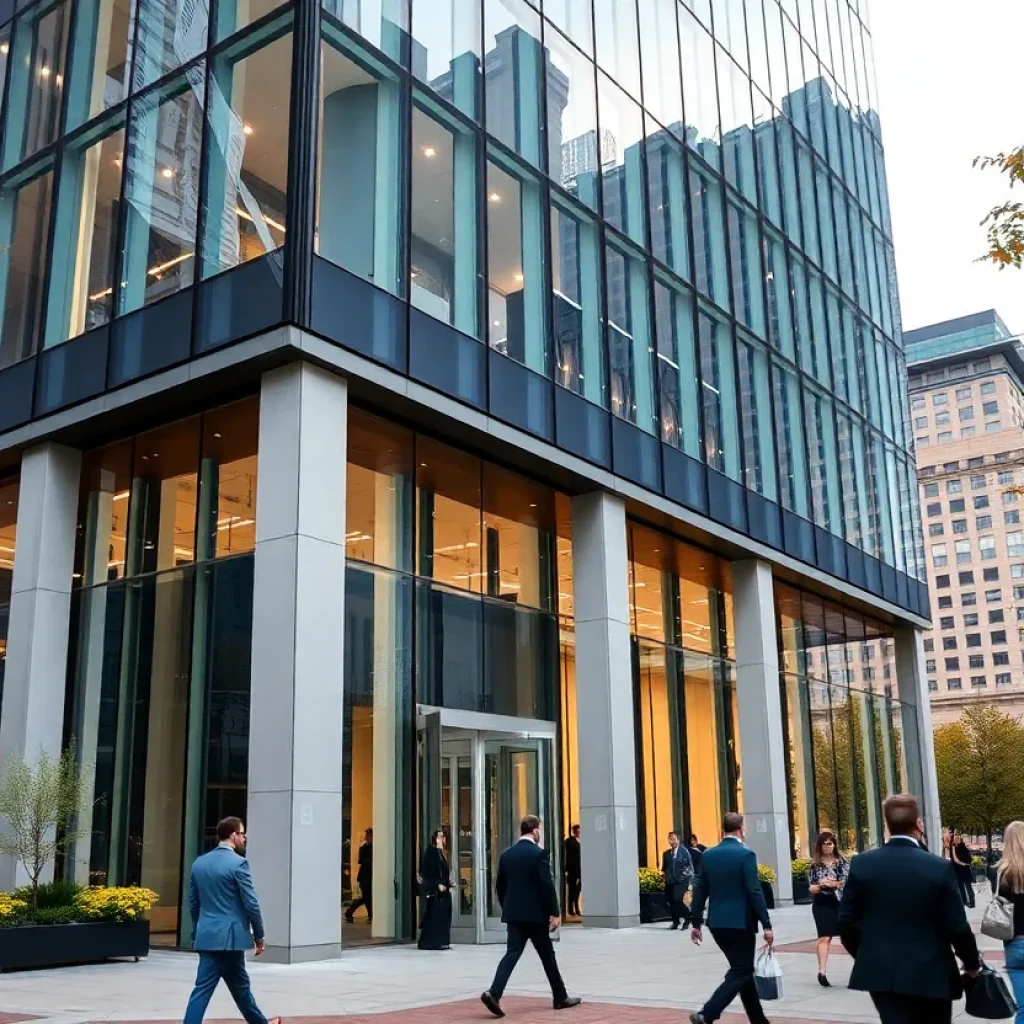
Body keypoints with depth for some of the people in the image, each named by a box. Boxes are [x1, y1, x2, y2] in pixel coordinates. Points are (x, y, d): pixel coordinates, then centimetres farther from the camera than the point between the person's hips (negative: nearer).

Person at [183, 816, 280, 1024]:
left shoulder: (199, 863, 9)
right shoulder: (238, 863, -13)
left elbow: (193, 902, 15)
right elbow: (251, 904, -12)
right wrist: (259, 936, -3)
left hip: (206, 935, 6)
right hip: (229, 936, -6)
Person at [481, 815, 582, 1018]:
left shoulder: (507, 854, 7)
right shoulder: (538, 853, -12)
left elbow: (500, 886, 12)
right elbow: (547, 885, -15)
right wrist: (554, 912, -10)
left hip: (513, 914, 5)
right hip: (535, 914, -5)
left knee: (512, 953, 0)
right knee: (547, 955, 9)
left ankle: (493, 993, -18)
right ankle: (560, 997, 20)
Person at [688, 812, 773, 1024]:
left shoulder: (708, 855, 5)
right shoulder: (746, 854, -11)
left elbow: (700, 891, 6)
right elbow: (754, 892, -15)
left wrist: (697, 922, 13)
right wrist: (766, 925, -10)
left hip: (717, 923, 6)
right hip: (741, 922, -6)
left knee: (742, 968, 18)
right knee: (740, 972, 0)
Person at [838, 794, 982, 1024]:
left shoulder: (861, 864, -5)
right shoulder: (940, 868, -12)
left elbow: (846, 921, -1)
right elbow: (957, 927, -8)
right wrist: (972, 963, 11)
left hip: (881, 973, 1)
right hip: (931, 975, -1)